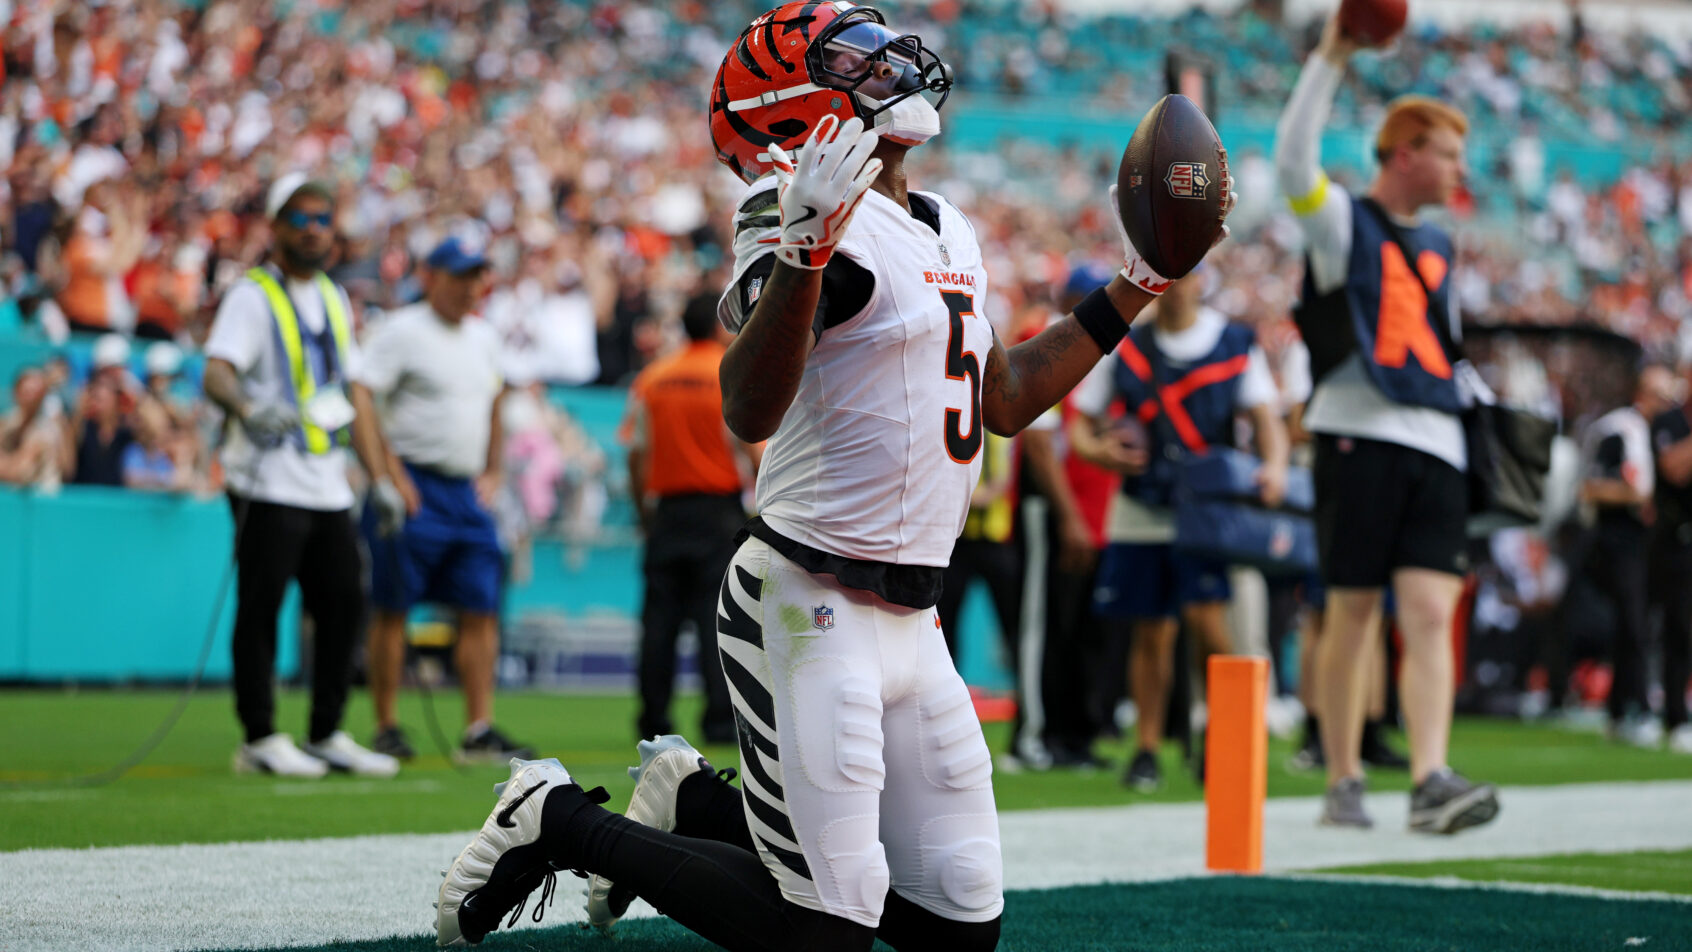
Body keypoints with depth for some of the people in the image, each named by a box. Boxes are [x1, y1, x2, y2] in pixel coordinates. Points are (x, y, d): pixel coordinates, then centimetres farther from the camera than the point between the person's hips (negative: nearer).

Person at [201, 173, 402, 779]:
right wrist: (248, 409, -42)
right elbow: (216, 372, -21)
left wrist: (379, 479, 18)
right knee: (260, 609, -5)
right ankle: (260, 740, 1)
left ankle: (327, 736, 15)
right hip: (270, 485, -7)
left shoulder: (333, 299, 18)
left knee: (345, 603, 6)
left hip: (328, 487, 7)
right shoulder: (253, 295, -5)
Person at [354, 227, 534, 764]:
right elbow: (360, 398, -15)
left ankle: (479, 731, 0)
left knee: (481, 612, 0)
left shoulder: (484, 338, 16)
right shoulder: (401, 331, -7)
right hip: (414, 491, -7)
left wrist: (493, 472, 17)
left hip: (468, 493, 7)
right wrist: (391, 476, -18)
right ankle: (386, 729, 2)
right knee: (392, 610, -3)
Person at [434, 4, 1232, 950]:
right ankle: (559, 821, 7)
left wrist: (1136, 288, 25)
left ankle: (698, 804, 22)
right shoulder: (818, 217, -14)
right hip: (811, 610, -9)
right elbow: (752, 412, -28)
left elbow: (1006, 400, 27)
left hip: (910, 619, 9)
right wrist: (804, 249, -41)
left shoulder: (946, 230, 15)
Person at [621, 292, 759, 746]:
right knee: (719, 616, -4)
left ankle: (653, 720, 8)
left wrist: (644, 512, 17)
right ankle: (721, 720, -9)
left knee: (660, 617, 6)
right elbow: (752, 449, -9)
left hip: (667, 509, 4)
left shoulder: (651, 380, 7)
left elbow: (636, 455, 8)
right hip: (719, 508, -4)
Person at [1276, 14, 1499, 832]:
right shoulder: (1344, 222, 2)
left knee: (1432, 614, -9)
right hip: (1361, 435, -5)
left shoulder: (1434, 245, 21)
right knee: (1352, 614, -1)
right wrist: (1331, 59, -20)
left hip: (1435, 443, 5)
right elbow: (1293, 160, -17)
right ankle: (1342, 784, 8)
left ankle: (1431, 781, -19)